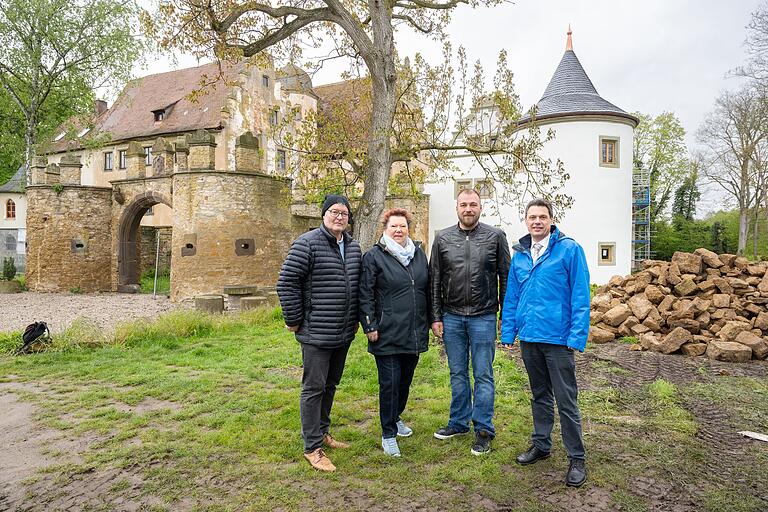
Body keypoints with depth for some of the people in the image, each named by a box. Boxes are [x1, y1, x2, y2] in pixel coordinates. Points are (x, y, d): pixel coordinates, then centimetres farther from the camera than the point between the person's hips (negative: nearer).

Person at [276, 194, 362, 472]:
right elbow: (286, 283, -14)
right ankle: (312, 447, 14)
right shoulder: (307, 243, -13)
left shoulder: (353, 247, 10)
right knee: (314, 388, 2)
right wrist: (294, 321, -12)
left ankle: (322, 432, 37)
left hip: (344, 334, 8)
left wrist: (355, 320, 17)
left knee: (330, 385, 19)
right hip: (316, 334, -7)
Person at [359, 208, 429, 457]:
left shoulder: (419, 254, 11)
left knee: (406, 379, 17)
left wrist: (429, 321, 16)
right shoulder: (374, 256, -5)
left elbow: (427, 289, 17)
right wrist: (370, 326, -12)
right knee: (390, 383, 0)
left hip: (414, 332, 6)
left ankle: (395, 417, 40)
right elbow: (365, 294, -7)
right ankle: (388, 434, 15)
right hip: (387, 334, -5)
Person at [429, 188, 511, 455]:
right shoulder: (443, 238, 5)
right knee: (458, 373, 13)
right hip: (451, 317, 3)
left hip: (483, 316, -2)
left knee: (483, 375, 4)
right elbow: (434, 281, 6)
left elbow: (506, 278, 1)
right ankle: (459, 422, 28)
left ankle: (483, 429, 16)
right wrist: (436, 317, 3)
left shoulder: (495, 236, 0)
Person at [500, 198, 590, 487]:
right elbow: (511, 296, 11)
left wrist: (577, 336, -16)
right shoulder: (520, 254, 8)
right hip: (528, 337, 5)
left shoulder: (569, 249, -8)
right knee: (540, 395, 19)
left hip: (557, 338, -5)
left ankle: (576, 458, 17)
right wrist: (508, 332, 8)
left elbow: (580, 296, -11)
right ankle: (541, 445, 34)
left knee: (566, 400, 2)